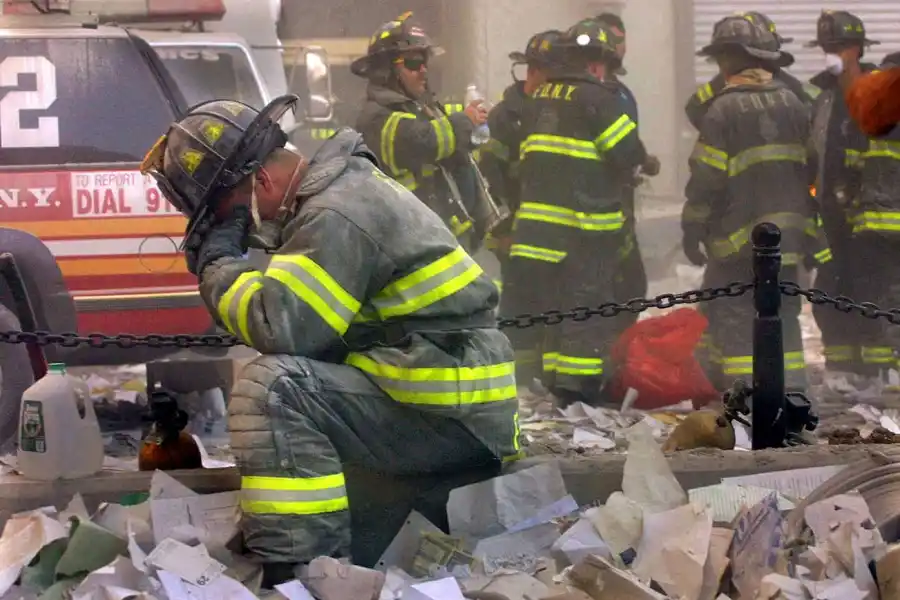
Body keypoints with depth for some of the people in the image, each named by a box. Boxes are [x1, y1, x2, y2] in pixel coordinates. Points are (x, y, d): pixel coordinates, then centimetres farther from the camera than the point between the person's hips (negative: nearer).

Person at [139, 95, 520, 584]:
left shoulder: (337, 215, -17)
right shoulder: (342, 188, 15)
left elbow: (279, 324, -26)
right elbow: (305, 323, 22)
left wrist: (218, 263, -10)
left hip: (449, 418, -11)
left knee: (267, 387, -23)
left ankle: (297, 573, -26)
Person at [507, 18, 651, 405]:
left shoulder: (539, 100, 13)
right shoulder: (598, 99, -11)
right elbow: (630, 155, -12)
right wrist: (628, 171, 9)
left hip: (537, 224, 7)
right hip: (586, 227, -7)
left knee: (552, 303, 14)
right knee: (588, 307, -3)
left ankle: (555, 386, 19)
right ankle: (581, 392, -4)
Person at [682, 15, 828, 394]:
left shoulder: (724, 109, -13)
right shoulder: (792, 102, 6)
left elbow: (706, 178, -13)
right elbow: (810, 165, 11)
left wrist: (692, 227, -3)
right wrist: (808, 222, 19)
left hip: (738, 234, -6)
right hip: (787, 229, 6)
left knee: (731, 310, 3)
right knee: (782, 310, 14)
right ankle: (792, 387, 11)